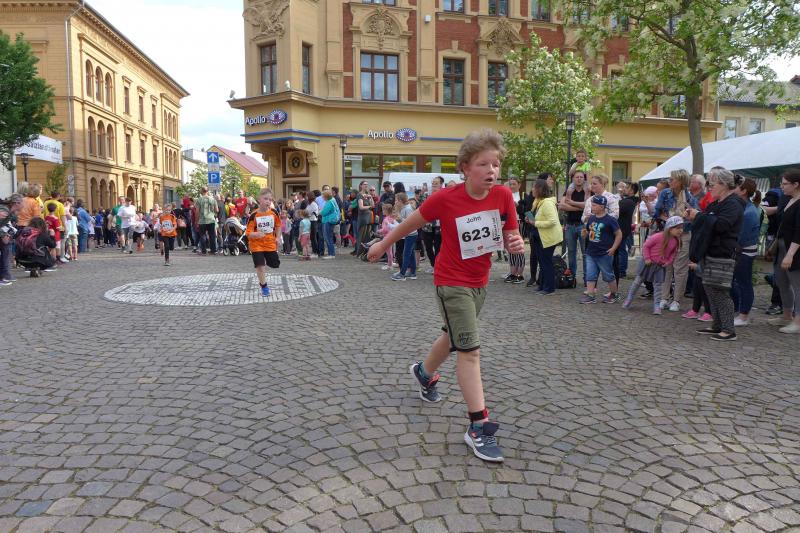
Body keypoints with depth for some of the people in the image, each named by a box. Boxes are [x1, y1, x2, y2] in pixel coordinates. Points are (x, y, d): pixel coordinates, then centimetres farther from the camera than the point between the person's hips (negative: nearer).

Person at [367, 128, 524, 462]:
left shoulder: (503, 196, -11)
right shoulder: (445, 199, -21)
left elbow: (512, 237, -1)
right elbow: (412, 223, -4)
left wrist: (516, 244, -25)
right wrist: (383, 245, 8)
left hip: (480, 281, 6)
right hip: (451, 282, -6)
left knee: (454, 337, 24)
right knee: (470, 349, -11)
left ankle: (424, 373, 53)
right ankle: (478, 428, -4)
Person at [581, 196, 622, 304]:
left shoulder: (610, 220, -11)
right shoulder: (591, 218, 7)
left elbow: (619, 234, -7)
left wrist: (613, 248, -12)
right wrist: (584, 234, -4)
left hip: (604, 254, -6)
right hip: (591, 253, 6)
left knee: (608, 276, 8)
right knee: (590, 275, 3)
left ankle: (614, 295, 24)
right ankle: (590, 295, 7)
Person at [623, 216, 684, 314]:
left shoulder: (676, 241, -5)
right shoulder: (658, 236, -23)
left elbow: (674, 252, 12)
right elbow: (646, 246, -14)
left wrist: (668, 261, -2)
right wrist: (647, 258, -15)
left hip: (660, 266, 4)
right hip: (648, 263, -4)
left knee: (658, 285, 1)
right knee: (638, 281, 7)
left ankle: (657, 306, 8)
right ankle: (629, 300, 21)